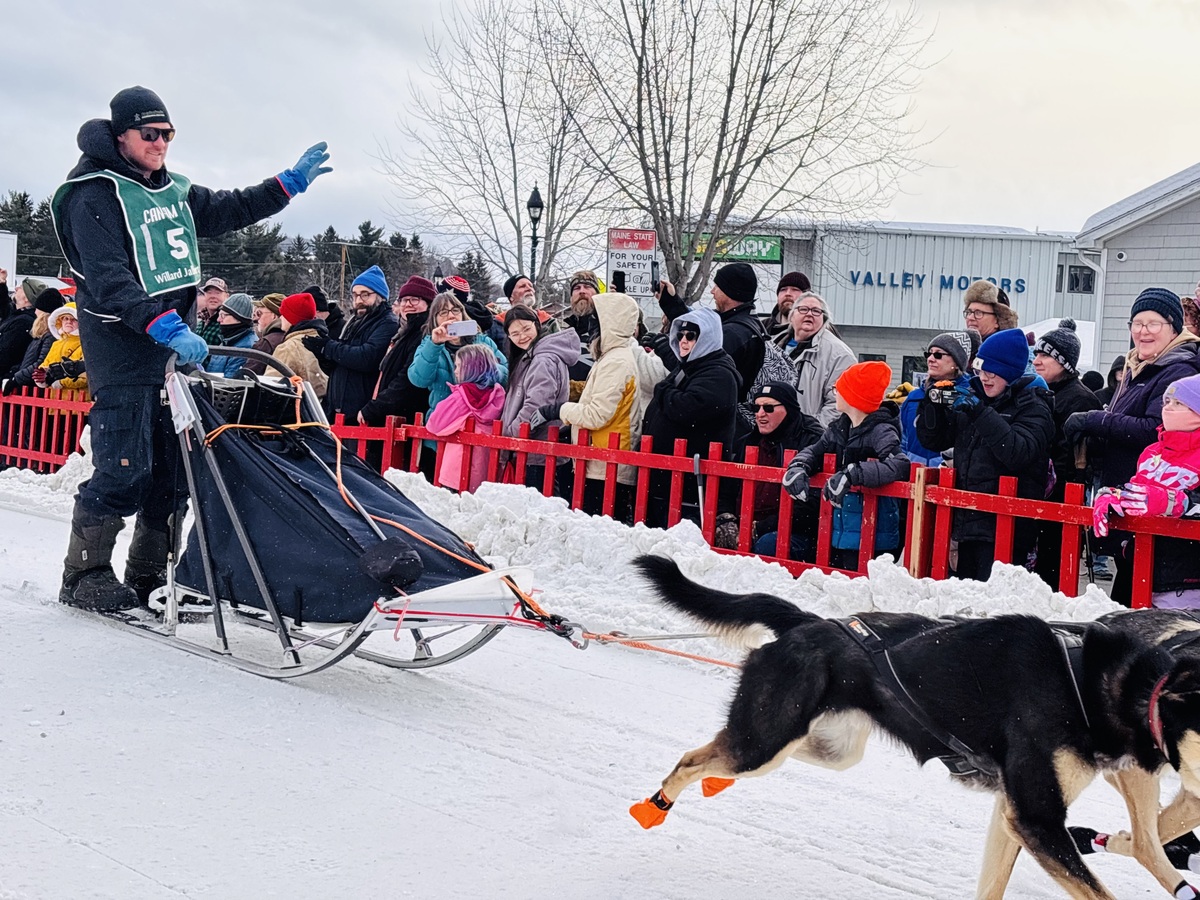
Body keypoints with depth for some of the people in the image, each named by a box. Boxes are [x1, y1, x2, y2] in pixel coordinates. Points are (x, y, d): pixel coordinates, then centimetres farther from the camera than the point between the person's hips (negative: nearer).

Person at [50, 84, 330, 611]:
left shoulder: (173, 193, 17)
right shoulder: (96, 194, -7)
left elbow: (231, 210, 31)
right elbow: (108, 281, -19)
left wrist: (291, 183, 20)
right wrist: (165, 328, -29)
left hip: (173, 343, 8)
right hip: (120, 347, -8)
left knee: (172, 467, 7)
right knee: (124, 468, -11)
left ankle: (149, 575, 16)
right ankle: (84, 575, 1)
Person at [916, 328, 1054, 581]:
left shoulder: (1032, 406, -4)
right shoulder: (972, 395, 12)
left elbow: (1019, 453, -22)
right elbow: (934, 440, 15)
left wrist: (980, 413, -25)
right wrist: (933, 403, -3)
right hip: (968, 520, 7)